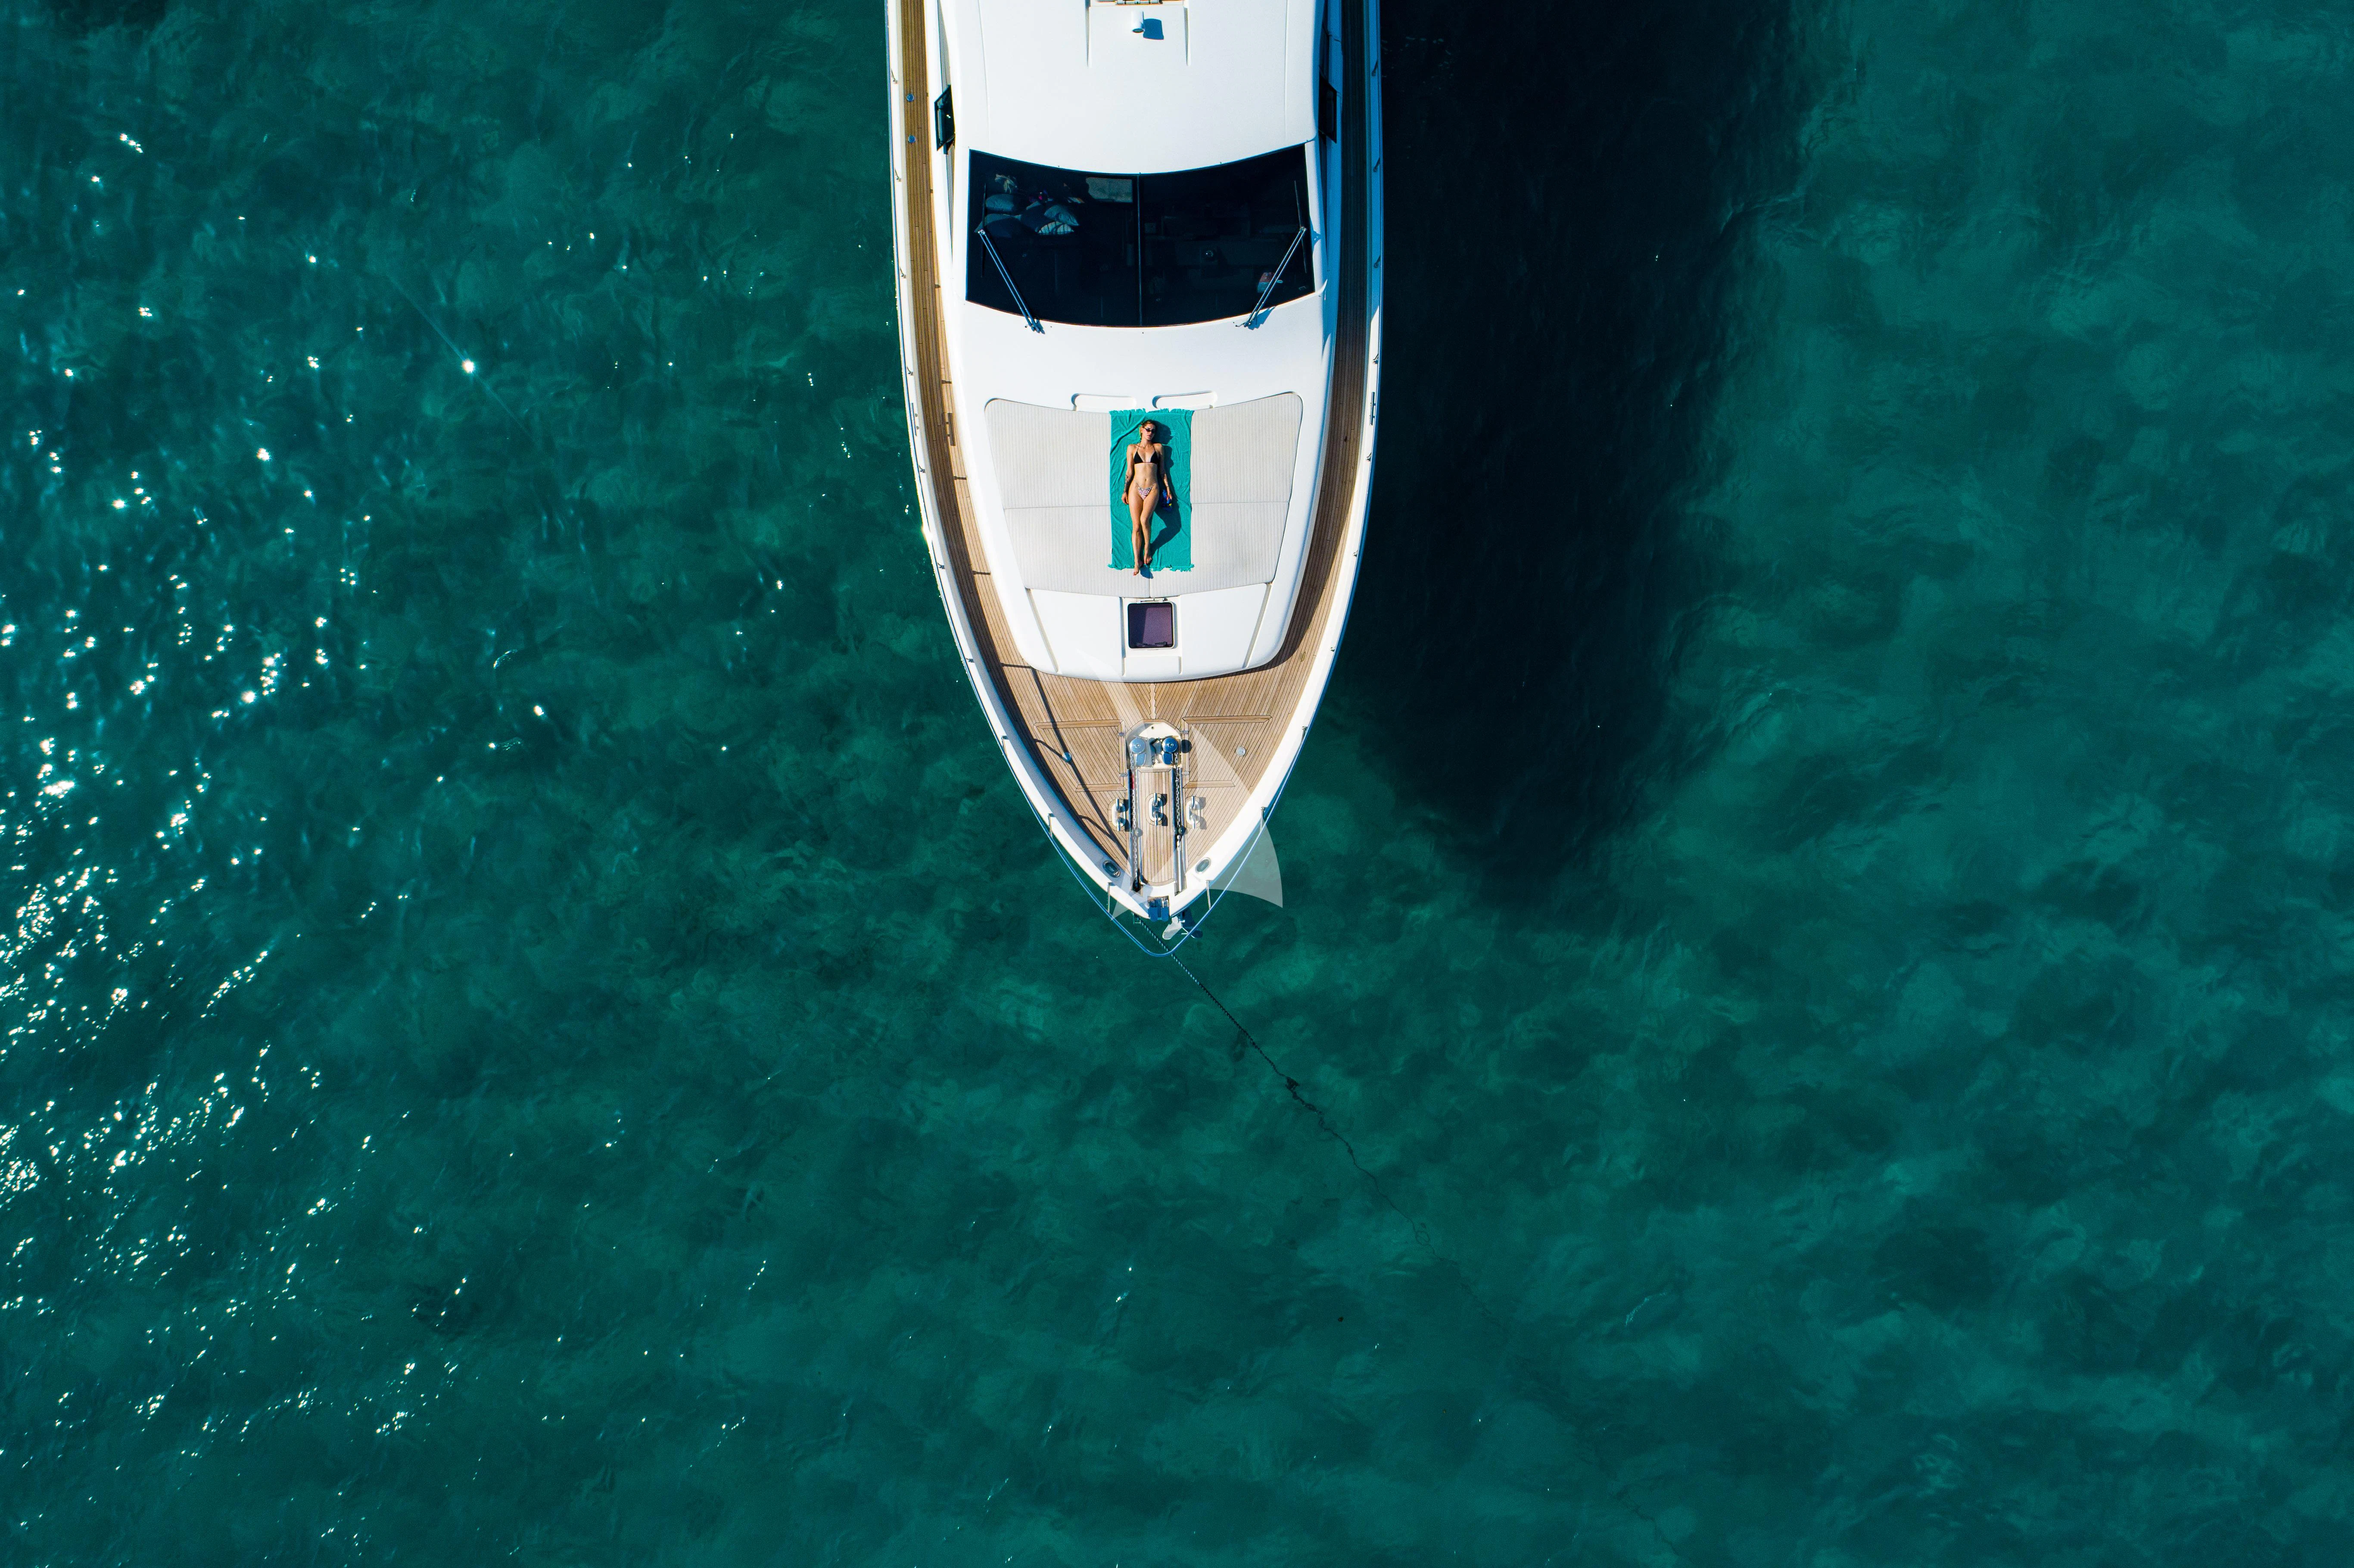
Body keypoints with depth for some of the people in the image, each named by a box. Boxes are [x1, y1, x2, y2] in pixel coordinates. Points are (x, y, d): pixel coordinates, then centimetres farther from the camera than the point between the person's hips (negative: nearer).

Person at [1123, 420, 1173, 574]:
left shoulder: (1159, 447, 13)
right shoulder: (1132, 448, 11)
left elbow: (1163, 471, 15)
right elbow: (1130, 472, 10)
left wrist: (1168, 489, 10)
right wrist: (1125, 491, 6)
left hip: (1153, 489, 0)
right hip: (1136, 488, 0)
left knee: (1144, 519, -24)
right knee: (1137, 526, -6)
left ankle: (1147, 547, 0)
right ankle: (1137, 561, -3)